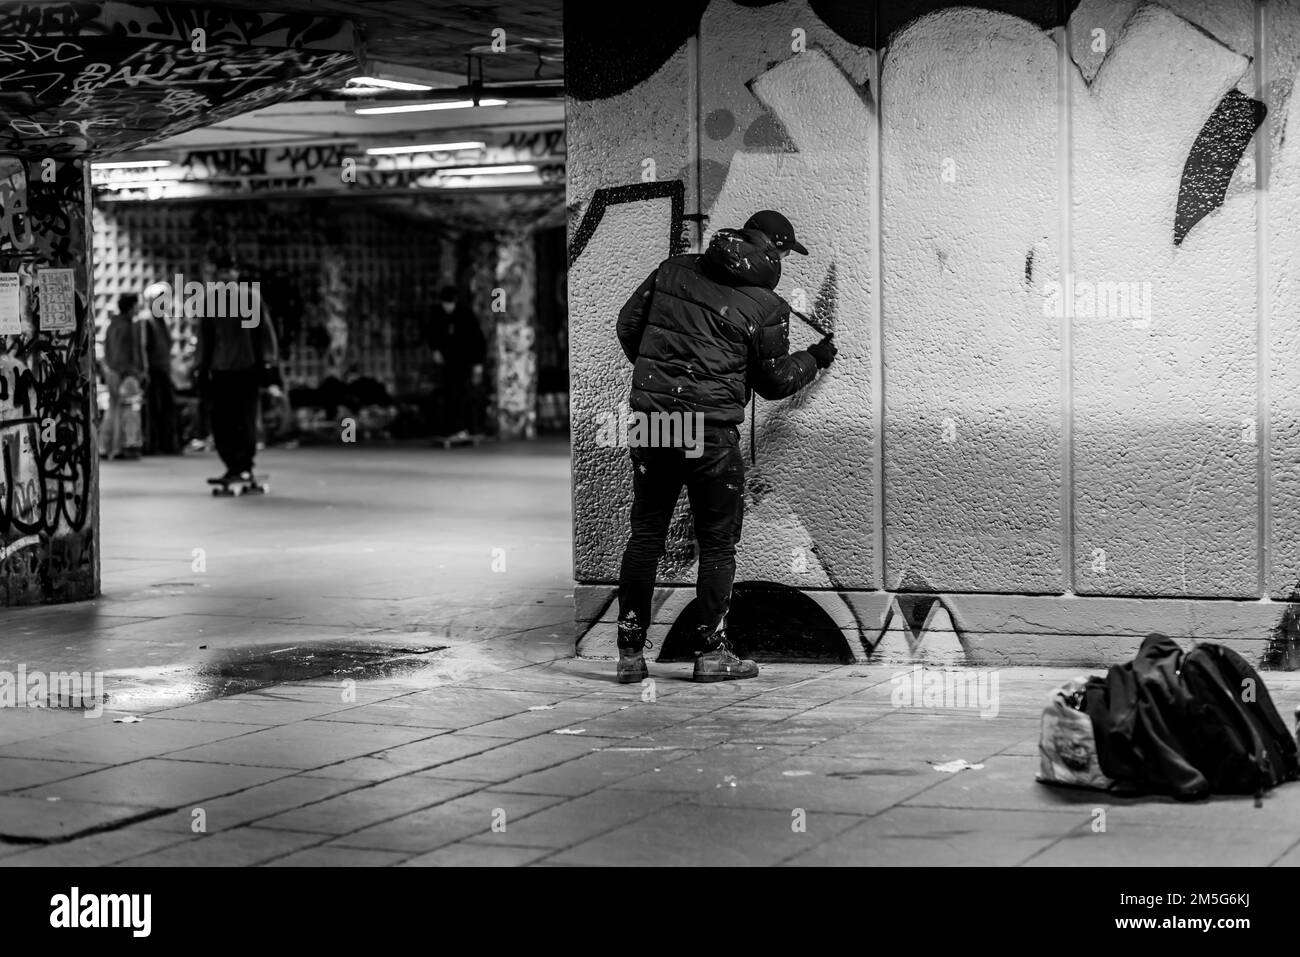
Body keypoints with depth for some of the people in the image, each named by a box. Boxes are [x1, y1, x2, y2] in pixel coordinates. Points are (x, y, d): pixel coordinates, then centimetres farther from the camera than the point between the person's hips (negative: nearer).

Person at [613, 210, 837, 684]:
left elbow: (628, 325, 13)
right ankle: (711, 652, 13)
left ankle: (630, 650, 12)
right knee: (717, 542, 10)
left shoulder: (673, 270, 7)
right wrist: (815, 358, 23)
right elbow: (774, 381, 5)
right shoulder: (766, 306, -4)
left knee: (645, 535, 12)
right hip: (712, 432, -4)